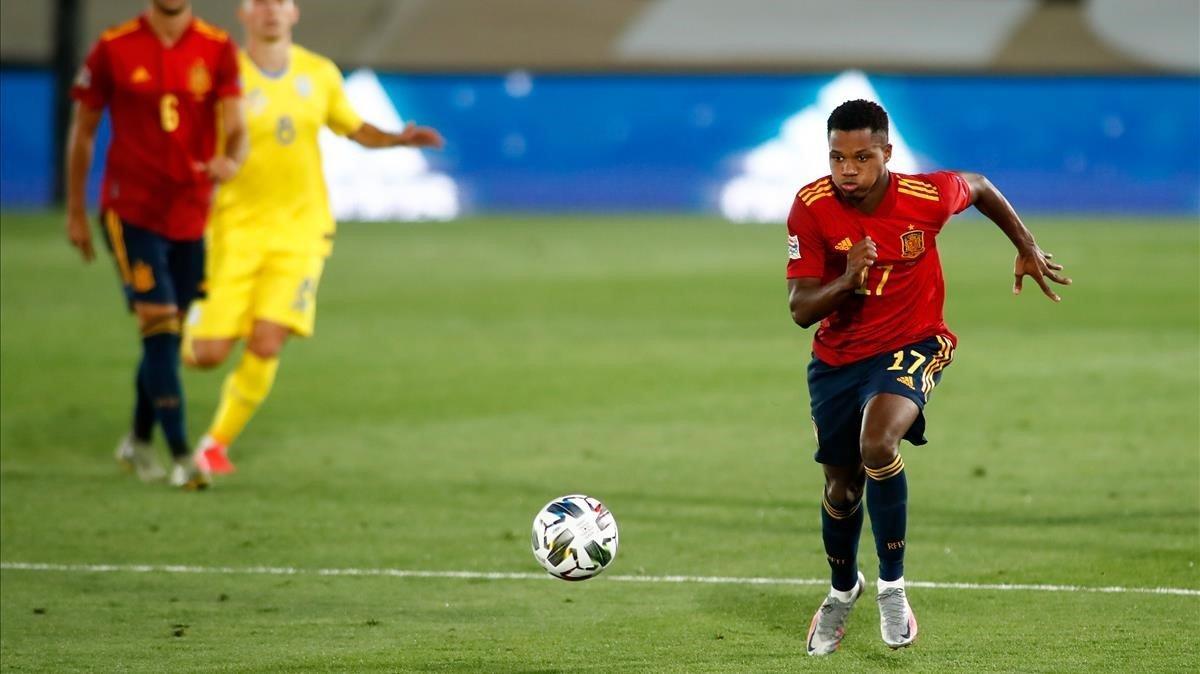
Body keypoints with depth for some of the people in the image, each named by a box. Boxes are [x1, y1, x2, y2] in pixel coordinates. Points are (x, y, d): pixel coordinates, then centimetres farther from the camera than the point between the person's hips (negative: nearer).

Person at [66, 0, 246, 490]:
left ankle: (139, 441, 31)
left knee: (167, 335, 11)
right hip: (131, 210, -3)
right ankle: (181, 458, -13)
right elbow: (83, 132, 5)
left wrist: (230, 160, -31)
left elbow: (235, 128, -6)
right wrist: (75, 213, 6)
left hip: (191, 215, 3)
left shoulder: (217, 50, 1)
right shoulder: (114, 49, -4)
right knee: (159, 326, -13)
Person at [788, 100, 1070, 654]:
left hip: (912, 346, -3)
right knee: (842, 485, 14)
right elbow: (800, 309, -18)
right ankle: (843, 588, 46)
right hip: (837, 356, 3)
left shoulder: (927, 197, -20)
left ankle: (891, 584, -15)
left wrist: (1028, 249, 9)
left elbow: (980, 188, 5)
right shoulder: (812, 208, -18)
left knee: (877, 442, -32)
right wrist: (847, 281, -36)